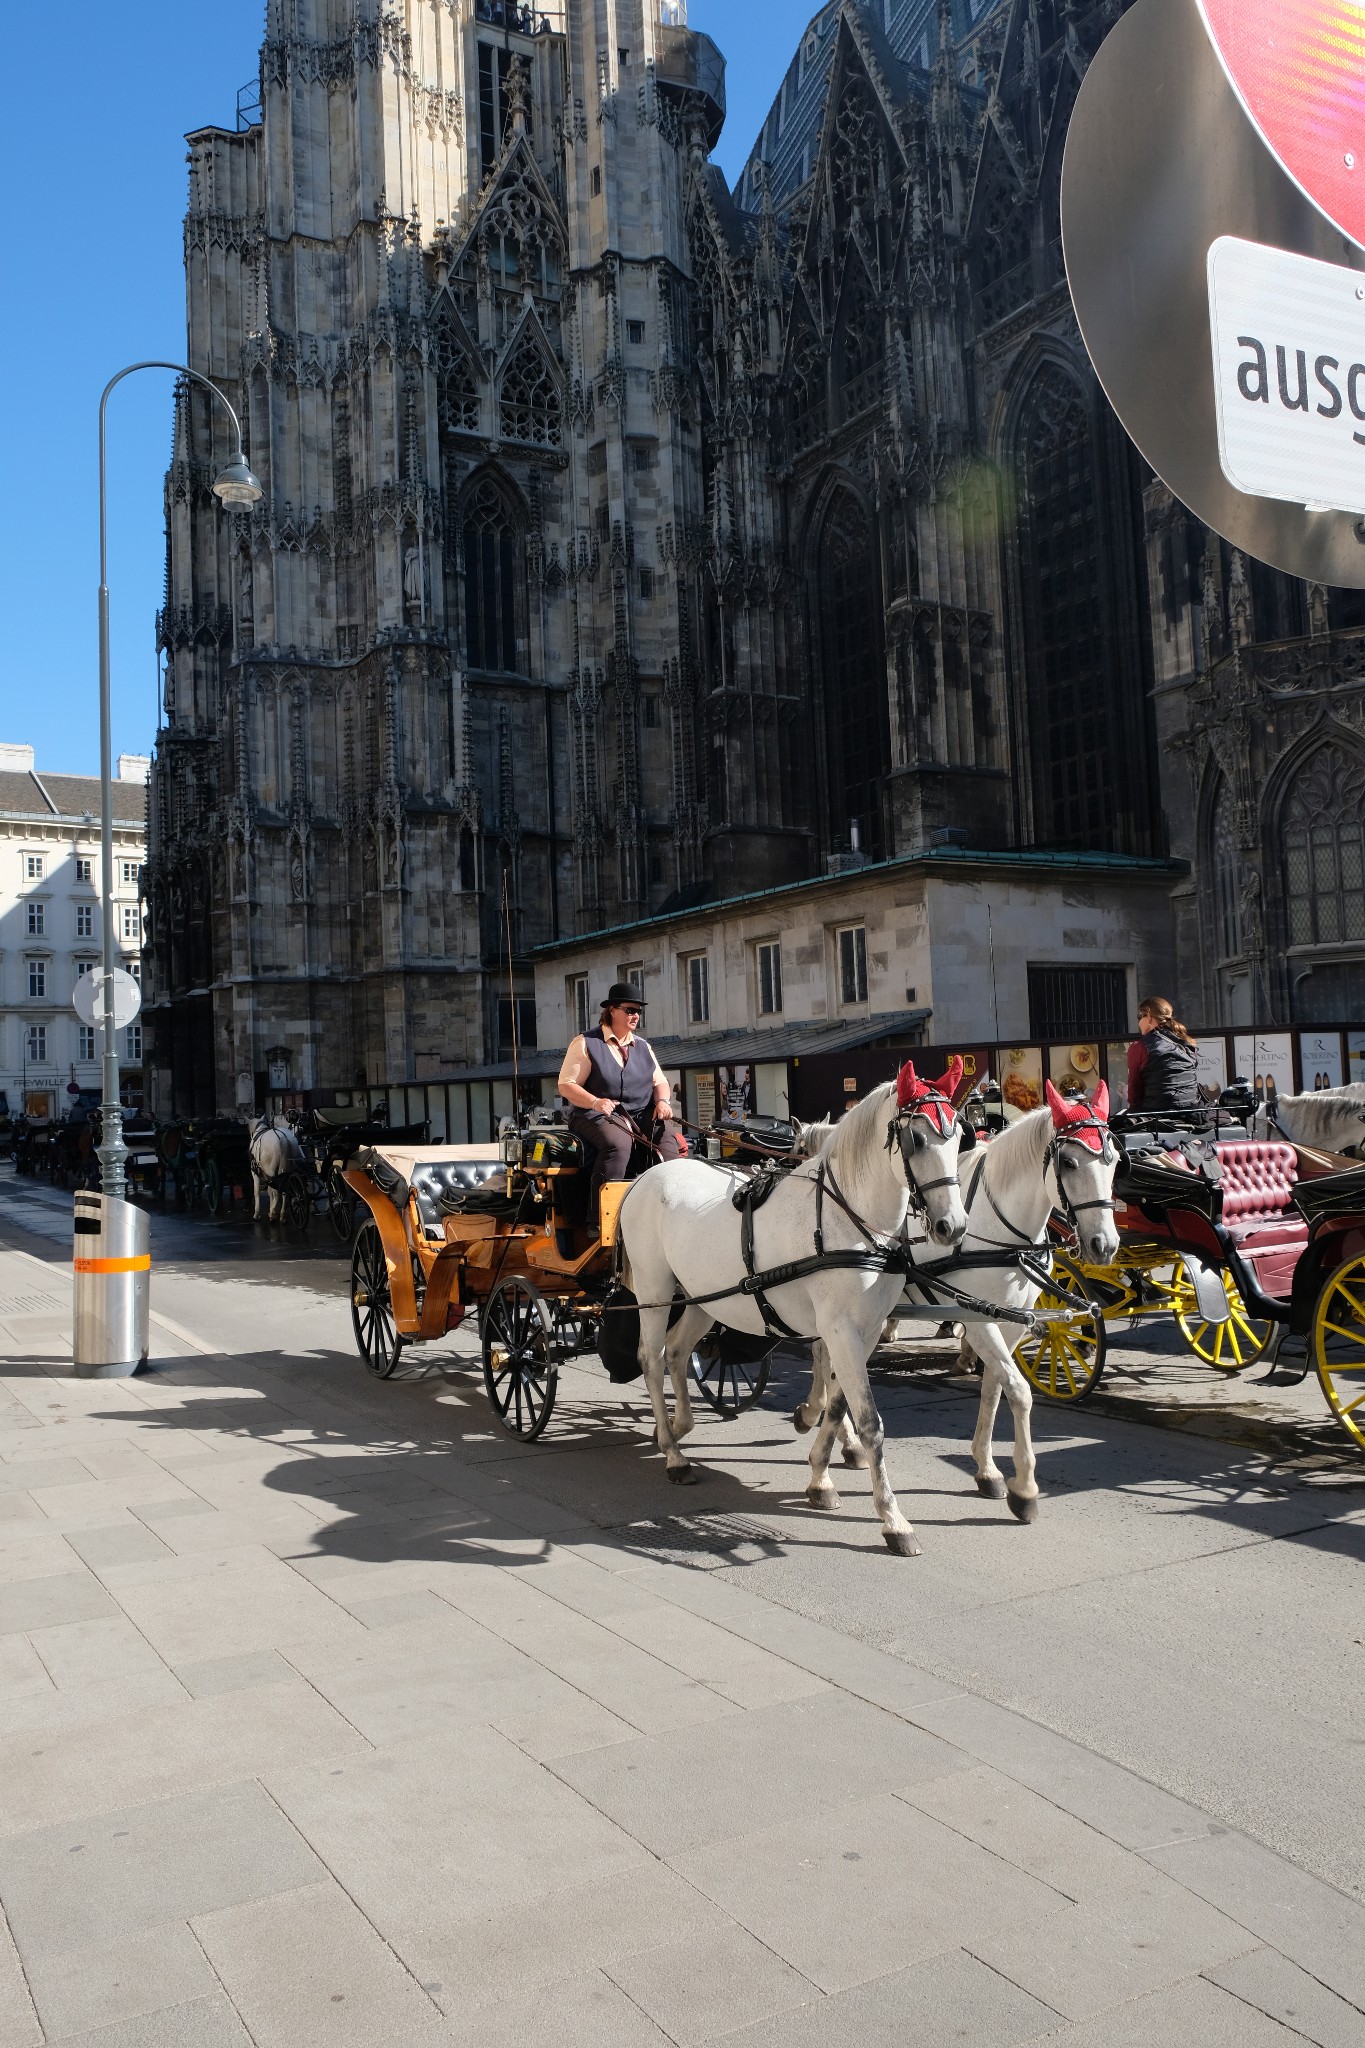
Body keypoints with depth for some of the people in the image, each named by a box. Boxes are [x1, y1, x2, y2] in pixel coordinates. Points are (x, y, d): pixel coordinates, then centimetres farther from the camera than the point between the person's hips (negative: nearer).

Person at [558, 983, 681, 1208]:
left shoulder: (643, 1046, 20)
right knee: (617, 1143, -37)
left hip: (641, 1114, 5)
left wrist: (663, 1101, -5)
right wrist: (595, 1102, -22)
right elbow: (566, 1085, -4)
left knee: (666, 1133, -26)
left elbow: (659, 1081, 20)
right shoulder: (586, 1043, 2)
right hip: (599, 1114, -5)